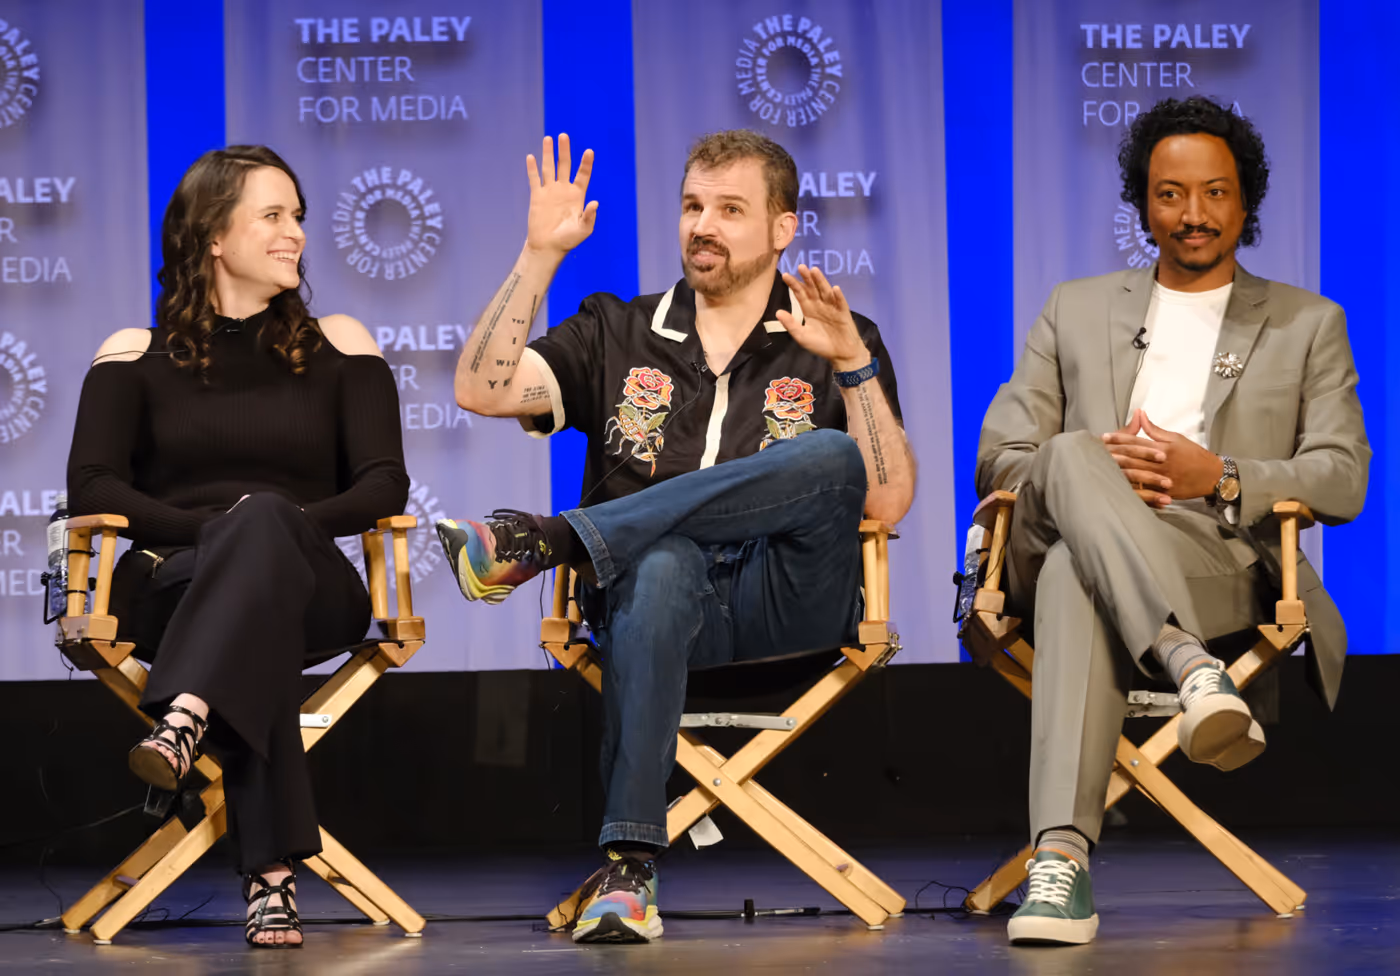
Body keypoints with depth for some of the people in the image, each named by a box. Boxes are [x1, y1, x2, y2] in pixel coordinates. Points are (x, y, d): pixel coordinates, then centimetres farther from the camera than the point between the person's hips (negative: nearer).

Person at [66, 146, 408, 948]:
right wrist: (212, 528, -15)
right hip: (167, 587, -1)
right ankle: (272, 874, -53)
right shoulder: (137, 355, 13)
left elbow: (384, 486, 6)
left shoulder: (337, 347, 16)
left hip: (308, 586, 1)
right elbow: (92, 489, 1)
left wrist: (278, 523, -14)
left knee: (264, 521, -36)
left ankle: (184, 723, -63)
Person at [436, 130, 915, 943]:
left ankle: (546, 538, -34)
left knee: (830, 458, -31)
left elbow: (888, 503, 1)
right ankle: (628, 869, -46)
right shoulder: (617, 335, 21)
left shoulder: (839, 343, 15)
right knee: (662, 563, -39)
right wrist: (541, 255, 3)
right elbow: (482, 390, 6)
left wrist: (852, 363, -11)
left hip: (786, 603, 0)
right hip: (658, 597, 0)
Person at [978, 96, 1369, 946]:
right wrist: (1092, 468, -8)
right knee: (1073, 457, -37)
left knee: (1076, 579, -39)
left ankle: (1062, 855, -57)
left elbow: (1343, 482, 9)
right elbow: (998, 458, 15)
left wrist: (1220, 478, -9)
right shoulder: (1077, 311, 26)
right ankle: (1193, 667, -57)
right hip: (1071, 543, 2)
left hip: (1228, 565, -2)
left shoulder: (1307, 324, 22)